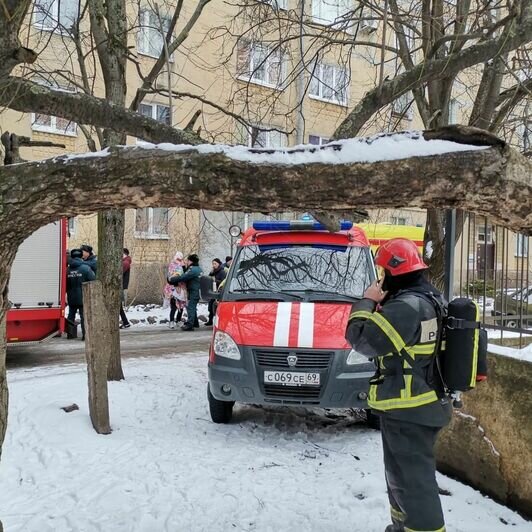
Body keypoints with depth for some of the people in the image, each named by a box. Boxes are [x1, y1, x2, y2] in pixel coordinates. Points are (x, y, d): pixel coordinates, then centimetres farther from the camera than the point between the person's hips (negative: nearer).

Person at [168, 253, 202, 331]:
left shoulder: (192, 270, -18)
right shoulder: (198, 269, 14)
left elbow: (182, 277, -22)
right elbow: (186, 276, 17)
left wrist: (171, 279, -13)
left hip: (193, 292, -10)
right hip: (197, 292, 10)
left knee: (190, 307, -8)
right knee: (193, 307, 20)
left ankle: (189, 324, -10)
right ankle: (195, 323, 29)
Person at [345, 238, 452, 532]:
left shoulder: (407, 306, -24)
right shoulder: (431, 300, 10)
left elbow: (363, 339, -23)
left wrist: (367, 302, -10)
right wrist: (381, 305, 6)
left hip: (407, 411, -11)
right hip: (424, 405, 11)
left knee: (413, 481, -1)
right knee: (404, 475, 25)